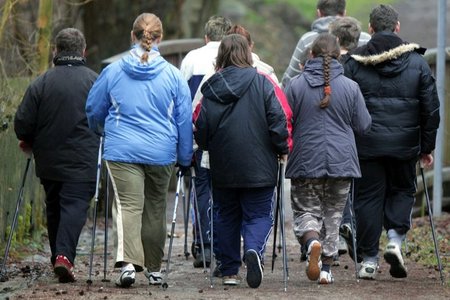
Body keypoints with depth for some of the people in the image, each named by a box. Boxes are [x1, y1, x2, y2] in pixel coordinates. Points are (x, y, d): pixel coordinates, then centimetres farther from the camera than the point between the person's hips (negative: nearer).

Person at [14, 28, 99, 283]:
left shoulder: (41, 83, -1)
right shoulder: (95, 82, -6)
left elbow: (22, 123, -1)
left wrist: (30, 143, 18)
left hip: (48, 160, 3)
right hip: (82, 161, -3)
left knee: (54, 208, 16)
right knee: (76, 206, -6)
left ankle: (58, 257, 22)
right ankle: (64, 255, -23)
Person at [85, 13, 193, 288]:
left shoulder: (113, 71, 0)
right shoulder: (173, 75, 0)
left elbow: (94, 110, 13)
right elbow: (185, 119, 5)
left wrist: (102, 132, 35)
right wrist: (185, 158, 16)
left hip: (122, 151, -1)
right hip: (161, 153, 1)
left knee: (128, 205, -7)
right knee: (155, 209, 15)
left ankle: (128, 261, -28)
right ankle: (153, 268, 26)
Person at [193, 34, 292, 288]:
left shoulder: (211, 87, 0)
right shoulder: (263, 83, -6)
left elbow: (200, 126, 3)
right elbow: (280, 118, -9)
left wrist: (208, 147, 22)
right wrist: (282, 149, 4)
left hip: (222, 167, 2)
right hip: (258, 167, -2)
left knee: (228, 216, 16)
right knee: (259, 214, 4)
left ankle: (230, 271, 15)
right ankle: (254, 249, -26)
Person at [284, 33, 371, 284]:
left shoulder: (296, 85, -5)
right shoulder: (350, 87, -3)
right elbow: (364, 126, 3)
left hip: (305, 162, -1)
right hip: (341, 161, 1)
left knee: (306, 211, 7)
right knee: (333, 215, 12)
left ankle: (312, 241, -24)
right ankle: (326, 268, 12)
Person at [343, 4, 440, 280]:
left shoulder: (354, 63, -1)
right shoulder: (417, 62, 1)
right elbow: (431, 108, 3)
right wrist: (427, 147, 11)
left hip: (366, 143, 0)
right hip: (404, 143, 0)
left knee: (368, 197, 7)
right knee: (403, 190, 18)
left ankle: (368, 259, 7)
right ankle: (395, 239, -3)